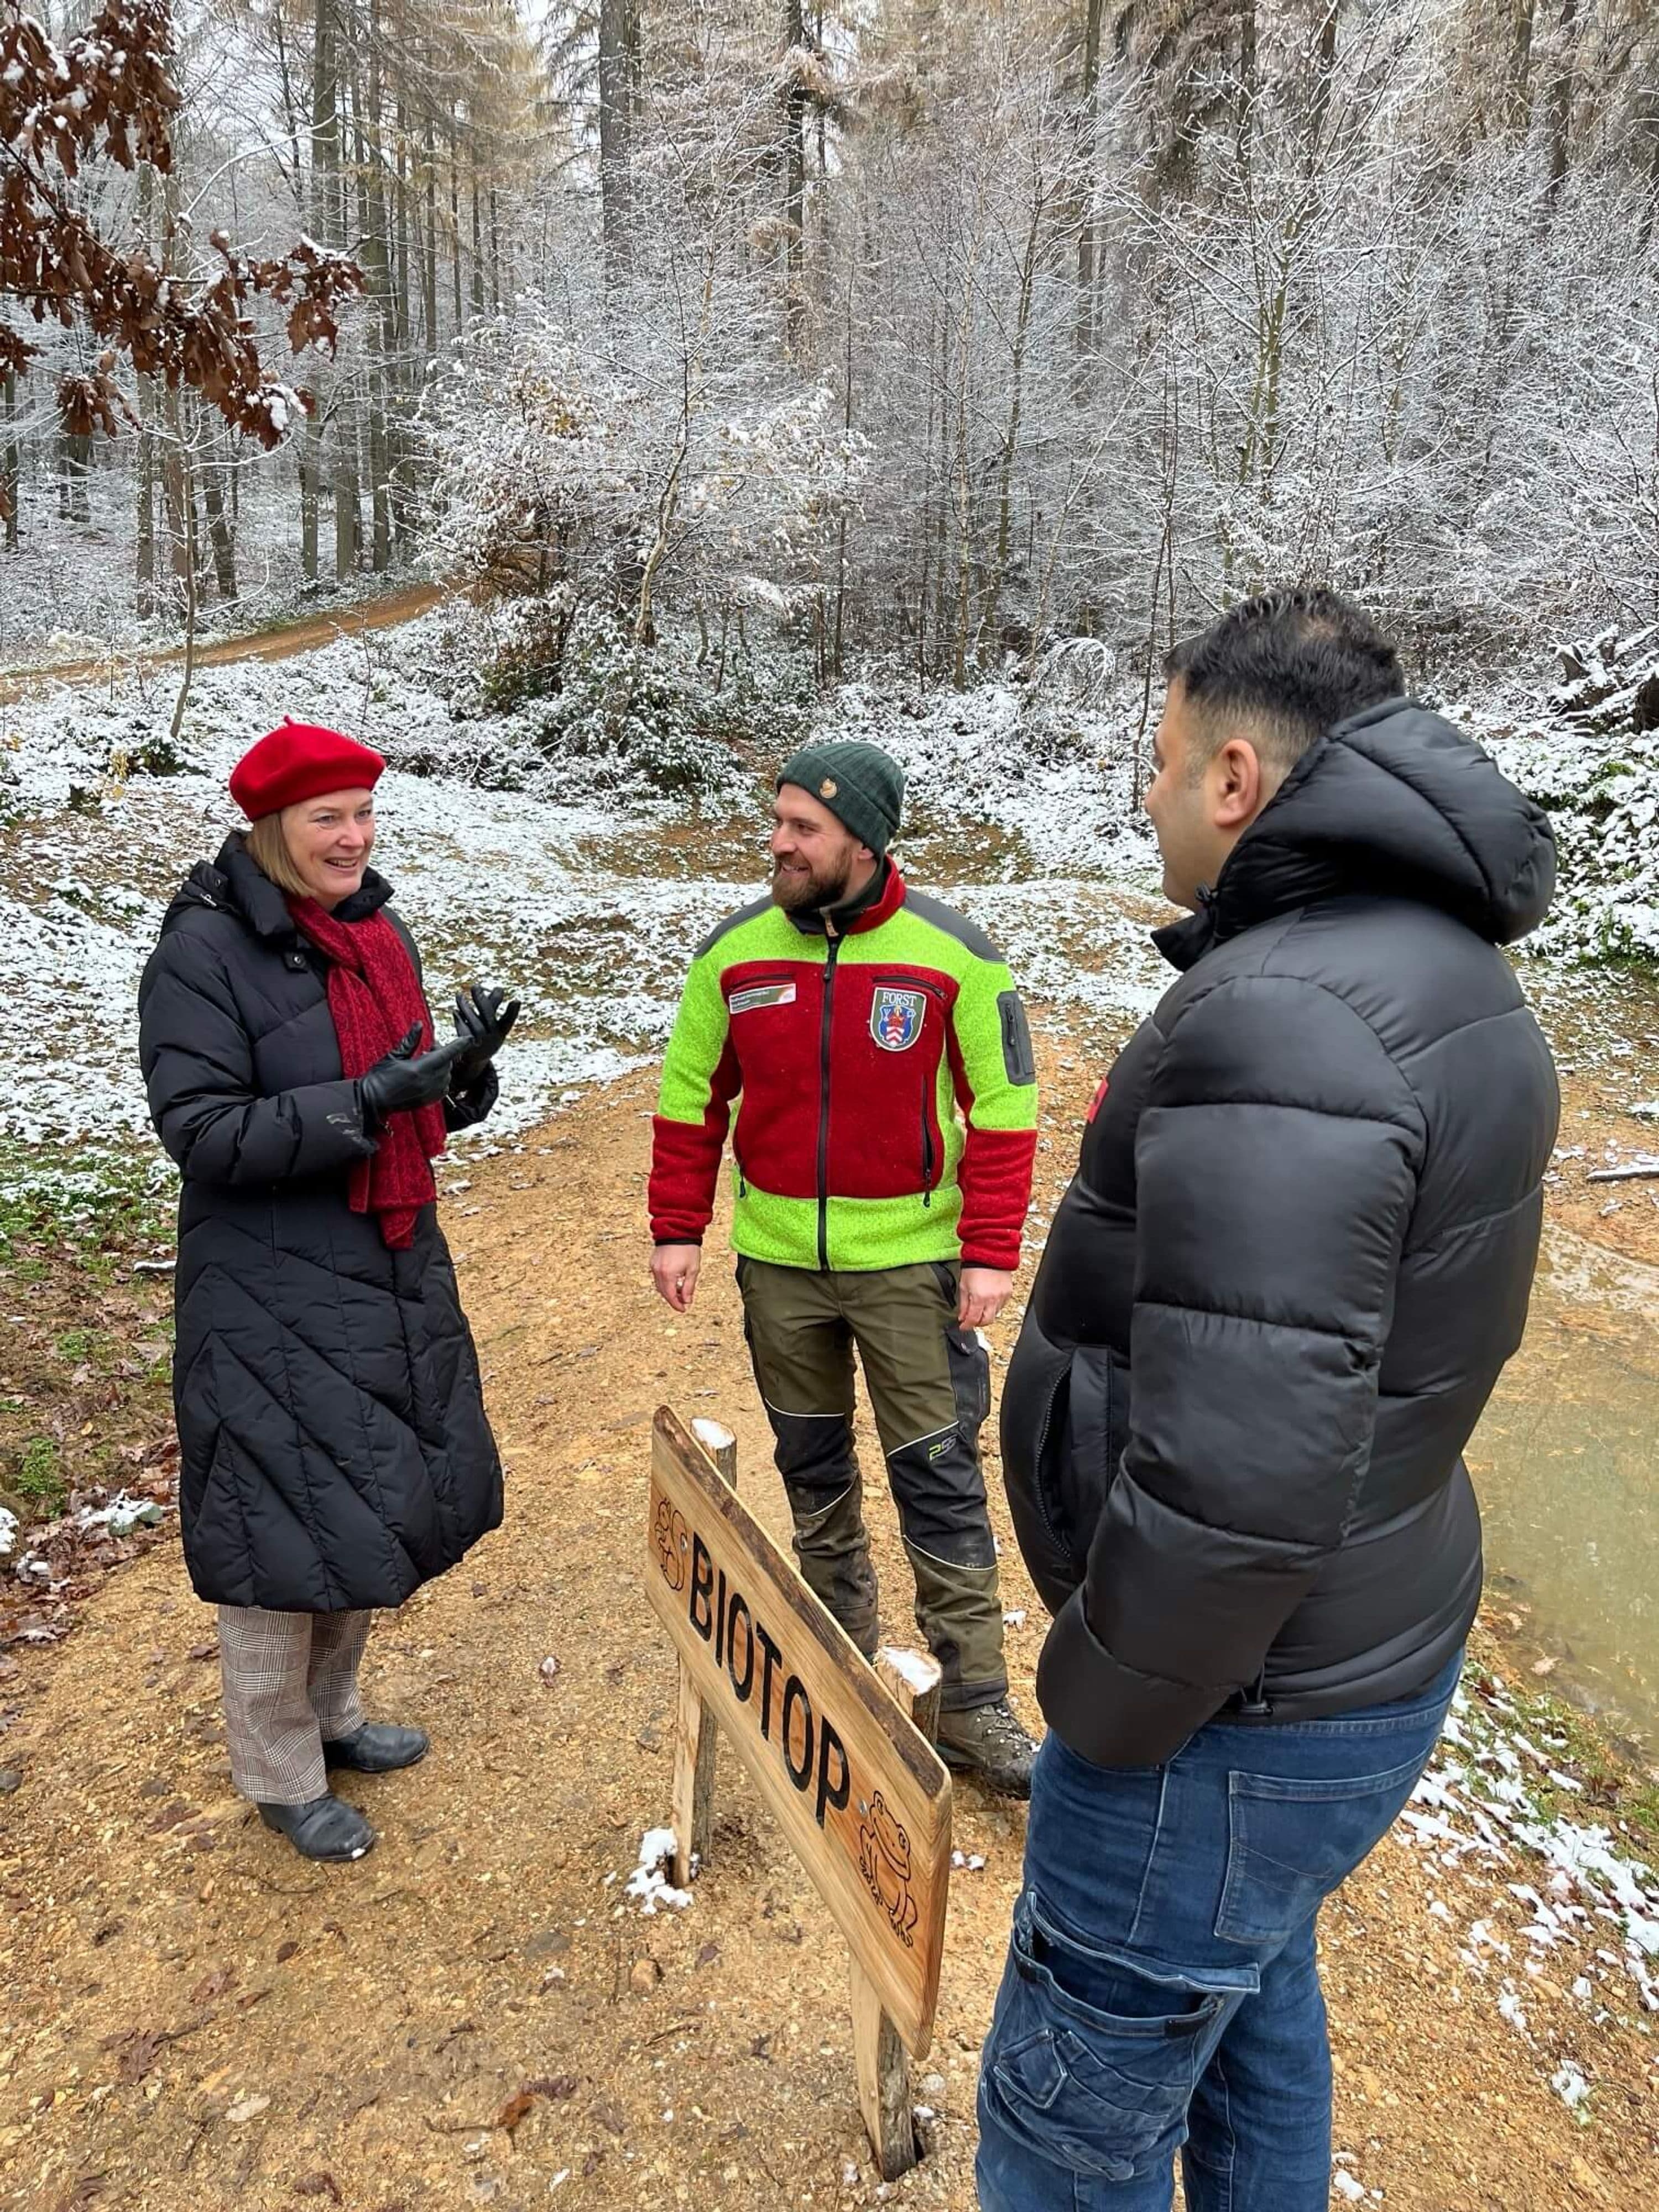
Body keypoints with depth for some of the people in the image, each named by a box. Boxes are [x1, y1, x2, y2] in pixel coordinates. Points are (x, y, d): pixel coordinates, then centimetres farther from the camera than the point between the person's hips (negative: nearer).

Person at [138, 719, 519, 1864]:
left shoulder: (380, 933, 6)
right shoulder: (205, 951, -14)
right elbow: (202, 1129, -19)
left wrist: (465, 1069, -12)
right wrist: (367, 1099, -28)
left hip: (396, 1275, 7)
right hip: (274, 1296, -7)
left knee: (383, 1503, 18)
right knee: (284, 1527, 5)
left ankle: (332, 1712, 42)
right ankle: (282, 1777, 28)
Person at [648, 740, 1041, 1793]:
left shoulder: (954, 954, -11)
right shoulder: (735, 951, -3)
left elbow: (1003, 1110, -7)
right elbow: (690, 1098, 6)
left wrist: (989, 1255, -10)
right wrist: (677, 1229, 3)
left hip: (910, 1259, -3)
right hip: (779, 1260, 3)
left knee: (941, 1479, 3)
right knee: (813, 1467, 17)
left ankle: (974, 1702, 18)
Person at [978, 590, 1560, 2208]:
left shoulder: (1280, 1016, -29)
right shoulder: (1448, 975, 4)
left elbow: (1233, 1471, -33)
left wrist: (1101, 1705, -15)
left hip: (1235, 1704, -9)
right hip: (1371, 1640, 9)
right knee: (1250, 1995, 31)